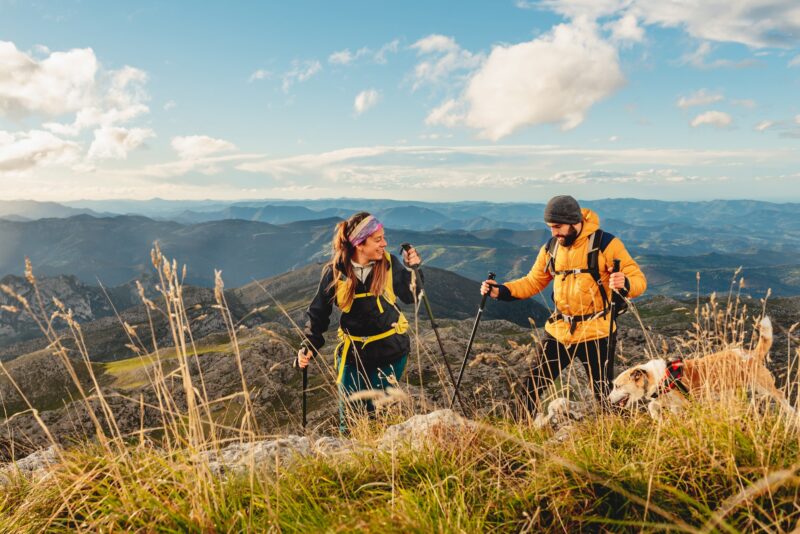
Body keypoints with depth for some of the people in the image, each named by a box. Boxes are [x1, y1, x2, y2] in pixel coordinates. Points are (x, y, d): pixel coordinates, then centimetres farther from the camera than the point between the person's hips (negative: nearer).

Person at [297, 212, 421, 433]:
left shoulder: (389, 263, -11)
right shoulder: (334, 272, -12)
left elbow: (410, 297, -5)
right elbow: (319, 312, -3)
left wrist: (412, 269, -20)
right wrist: (309, 346, -12)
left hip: (390, 350, 0)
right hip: (353, 352, 0)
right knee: (350, 414, 11)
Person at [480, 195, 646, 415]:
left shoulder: (605, 244, -9)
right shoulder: (550, 248, 6)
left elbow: (638, 279, -11)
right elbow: (533, 282, 15)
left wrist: (625, 284, -35)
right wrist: (500, 291, 0)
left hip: (595, 333, -4)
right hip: (558, 331, 5)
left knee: (605, 395, 1)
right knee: (532, 386, 5)